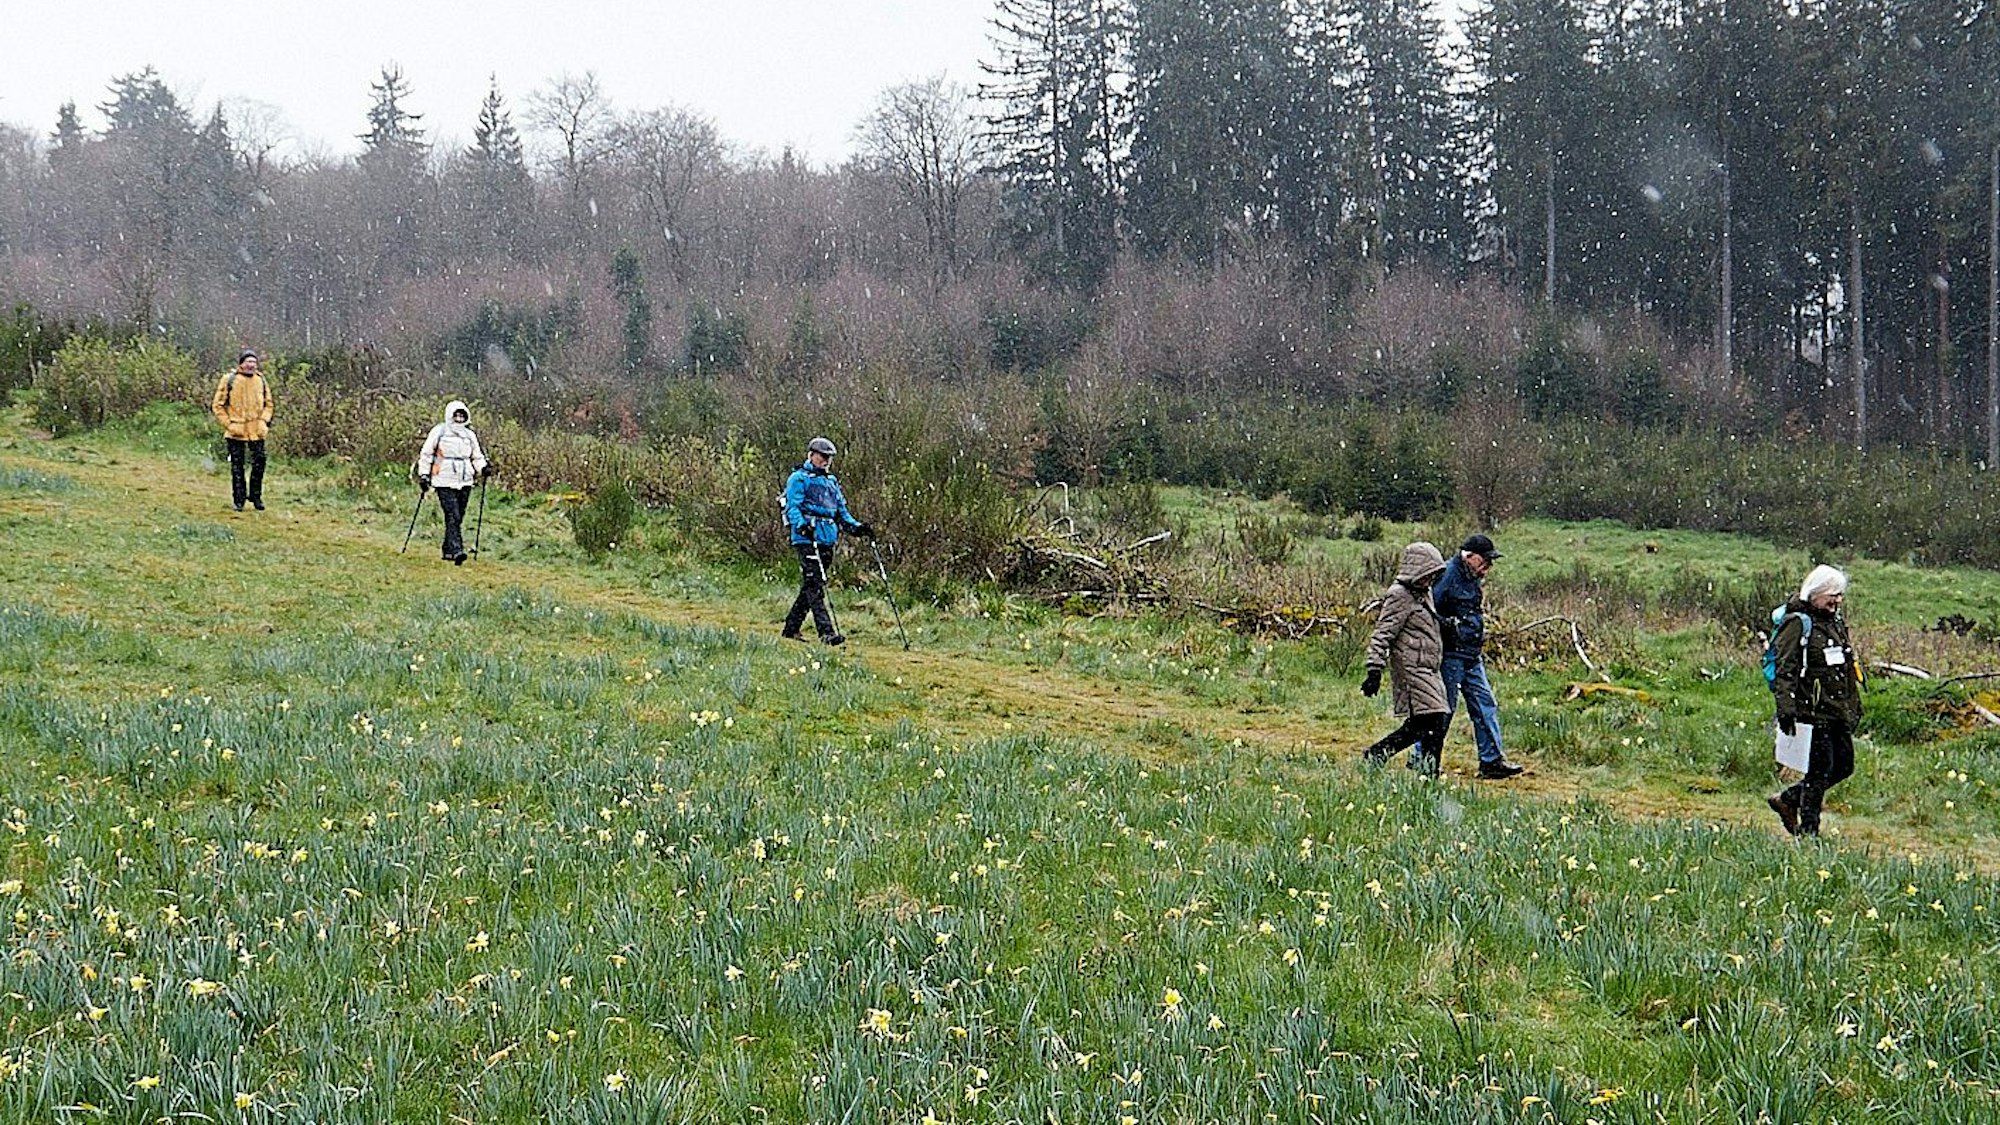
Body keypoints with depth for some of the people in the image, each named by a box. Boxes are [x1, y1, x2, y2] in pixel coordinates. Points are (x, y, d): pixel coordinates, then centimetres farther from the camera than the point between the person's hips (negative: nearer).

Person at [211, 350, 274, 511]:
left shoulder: (261, 380, 7)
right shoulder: (229, 379, -4)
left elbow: (268, 404, 17)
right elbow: (218, 405, -1)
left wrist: (264, 421, 2)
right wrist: (228, 424, -9)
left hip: (256, 431, 3)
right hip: (236, 431, -3)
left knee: (259, 463, 0)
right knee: (237, 466, 3)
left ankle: (256, 496, 14)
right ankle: (239, 499, 10)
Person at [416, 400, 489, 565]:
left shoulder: (470, 435, 12)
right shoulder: (439, 432, 0)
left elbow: (477, 456, 21)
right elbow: (426, 454, 4)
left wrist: (482, 467, 1)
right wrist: (424, 474, 0)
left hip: (465, 482, 5)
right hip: (445, 482, -5)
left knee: (458, 517, 7)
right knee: (453, 516, -16)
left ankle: (448, 550, 18)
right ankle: (456, 550, -25)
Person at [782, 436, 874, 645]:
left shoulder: (832, 481, 23)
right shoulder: (799, 478, 1)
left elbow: (841, 511, 27)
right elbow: (792, 508, -9)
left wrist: (856, 527, 11)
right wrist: (802, 525, -27)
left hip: (827, 540, 8)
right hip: (807, 539, -8)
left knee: (811, 586, 9)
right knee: (814, 585, -13)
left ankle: (791, 628, 18)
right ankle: (826, 632, -21)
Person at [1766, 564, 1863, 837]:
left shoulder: (1836, 620, 16)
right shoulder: (1798, 623, -9)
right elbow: (1785, 670, -14)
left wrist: (1855, 704, 25)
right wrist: (1786, 708, -21)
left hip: (1838, 712, 9)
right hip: (1813, 710, -9)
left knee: (1844, 766, 10)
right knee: (1820, 770, -6)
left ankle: (1788, 800, 25)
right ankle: (1807, 831, 5)